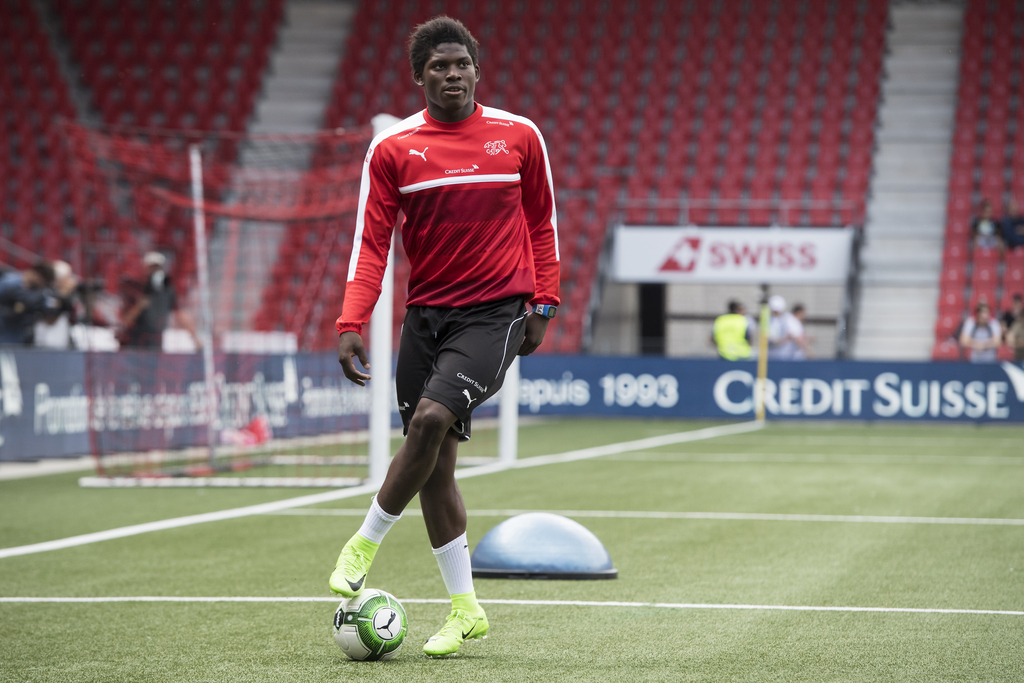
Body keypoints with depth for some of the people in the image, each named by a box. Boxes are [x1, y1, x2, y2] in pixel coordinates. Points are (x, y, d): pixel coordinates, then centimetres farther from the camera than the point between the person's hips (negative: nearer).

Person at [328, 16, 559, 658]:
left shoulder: (519, 136, 1)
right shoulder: (392, 149, 0)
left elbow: (542, 223, 11)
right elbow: (372, 241, -1)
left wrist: (543, 305, 5)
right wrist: (352, 325, -11)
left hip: (496, 310, -2)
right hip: (426, 311, 3)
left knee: (431, 417, -24)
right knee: (434, 464, 2)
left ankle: (366, 543, -3)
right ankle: (464, 608, 13)